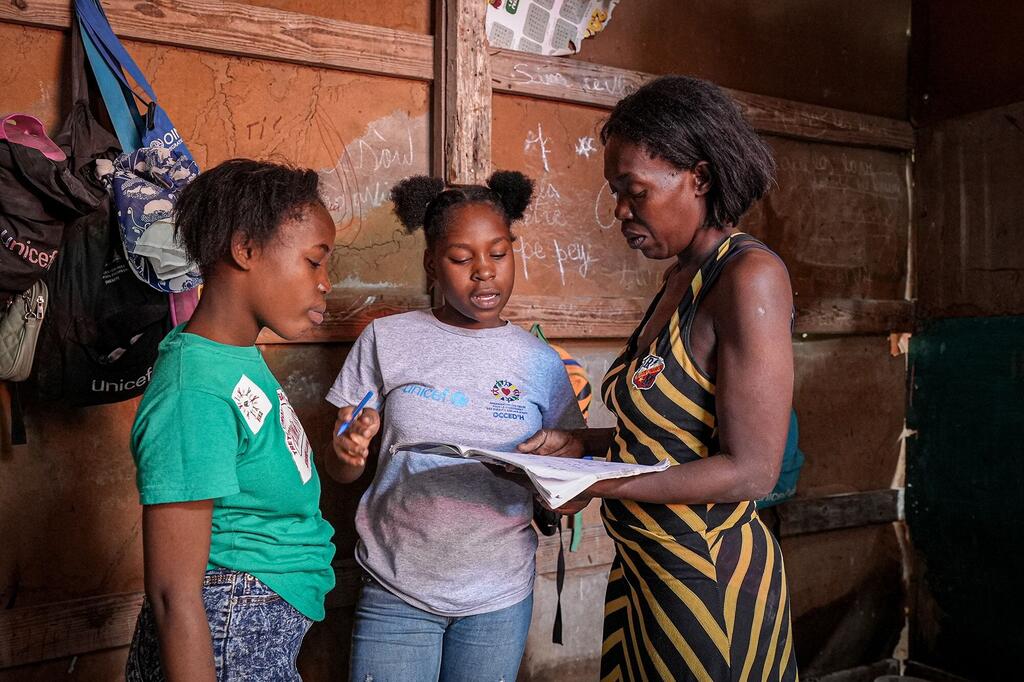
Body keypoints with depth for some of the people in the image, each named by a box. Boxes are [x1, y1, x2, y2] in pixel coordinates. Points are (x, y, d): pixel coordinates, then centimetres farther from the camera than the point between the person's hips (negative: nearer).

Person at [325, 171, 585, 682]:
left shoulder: (540, 362, 0)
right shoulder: (386, 341, -3)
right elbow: (343, 471, 1)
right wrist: (349, 449, -20)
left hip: (500, 598, 1)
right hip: (396, 593, -1)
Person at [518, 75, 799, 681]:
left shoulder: (749, 276, -19)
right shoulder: (681, 278, 7)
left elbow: (750, 471, -21)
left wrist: (599, 484, -22)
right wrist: (580, 445, 2)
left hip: (709, 583, -8)